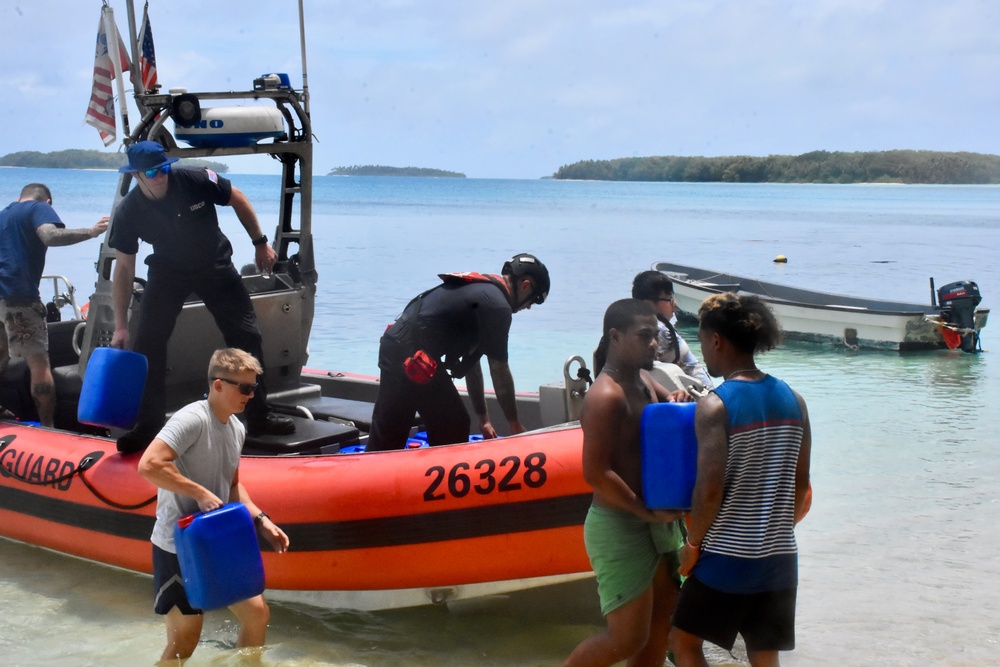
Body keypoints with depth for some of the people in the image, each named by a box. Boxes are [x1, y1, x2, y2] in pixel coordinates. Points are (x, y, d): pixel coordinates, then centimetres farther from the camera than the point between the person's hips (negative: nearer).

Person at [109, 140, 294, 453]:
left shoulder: (197, 181, -25)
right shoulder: (128, 213, -21)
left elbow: (237, 199, -6)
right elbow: (124, 268, -13)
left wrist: (260, 243, -2)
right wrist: (120, 326, -14)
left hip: (215, 265, 0)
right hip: (168, 271, 0)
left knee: (247, 335, -2)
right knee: (147, 344, -10)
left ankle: (259, 417, 11)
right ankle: (148, 427, 2)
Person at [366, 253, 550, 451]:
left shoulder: (480, 290, 21)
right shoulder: (496, 305, -9)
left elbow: (471, 360, 25)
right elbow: (499, 371, -4)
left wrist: (483, 418, 28)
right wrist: (516, 426, 7)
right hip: (411, 356, -9)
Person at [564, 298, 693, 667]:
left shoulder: (643, 380, 7)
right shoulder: (606, 396, -20)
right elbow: (596, 474, -24)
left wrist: (678, 401, 2)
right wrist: (648, 512, -19)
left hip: (658, 520, 9)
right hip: (619, 527, -9)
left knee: (662, 623, 15)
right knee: (628, 637, -5)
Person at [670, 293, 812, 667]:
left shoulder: (715, 406, -15)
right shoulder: (792, 400, 4)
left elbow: (709, 491, -18)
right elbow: (801, 489, 9)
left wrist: (692, 544, -4)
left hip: (727, 558, -6)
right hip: (780, 559, 6)